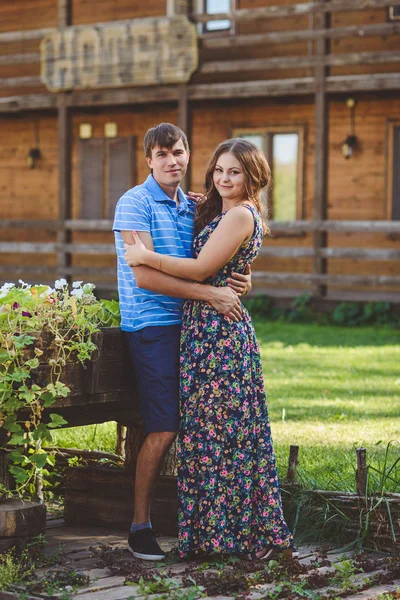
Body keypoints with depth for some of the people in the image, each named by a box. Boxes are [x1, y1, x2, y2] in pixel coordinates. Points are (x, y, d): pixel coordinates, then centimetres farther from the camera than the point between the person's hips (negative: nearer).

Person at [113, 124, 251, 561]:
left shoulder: (191, 207, 16)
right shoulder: (135, 204, -7)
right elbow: (145, 276, -16)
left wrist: (235, 282, -3)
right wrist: (212, 294, -19)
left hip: (190, 325, 7)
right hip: (151, 325, -7)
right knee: (164, 429, -10)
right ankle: (140, 525, 3)